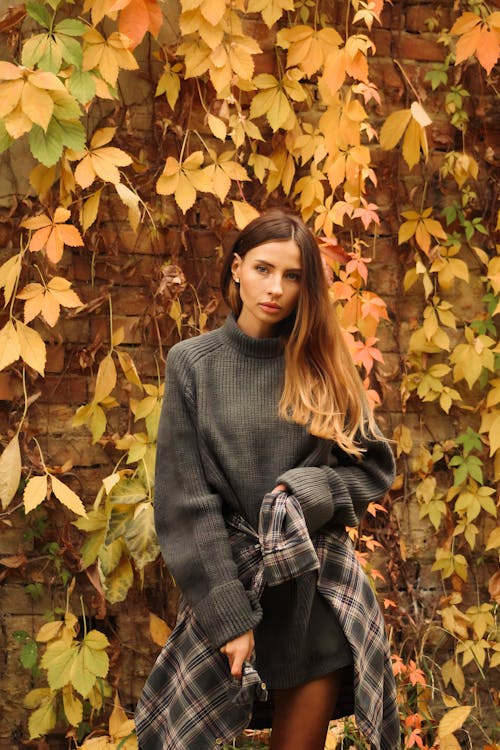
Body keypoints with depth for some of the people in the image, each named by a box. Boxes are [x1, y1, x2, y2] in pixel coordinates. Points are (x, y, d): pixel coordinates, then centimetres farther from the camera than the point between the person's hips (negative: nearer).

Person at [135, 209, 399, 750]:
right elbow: (185, 502, -7)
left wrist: (309, 492, -13)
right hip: (228, 586, -1)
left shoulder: (322, 365, 4)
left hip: (320, 588, 1)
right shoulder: (193, 364, -3)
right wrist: (229, 617, -14)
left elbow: (373, 467, 8)